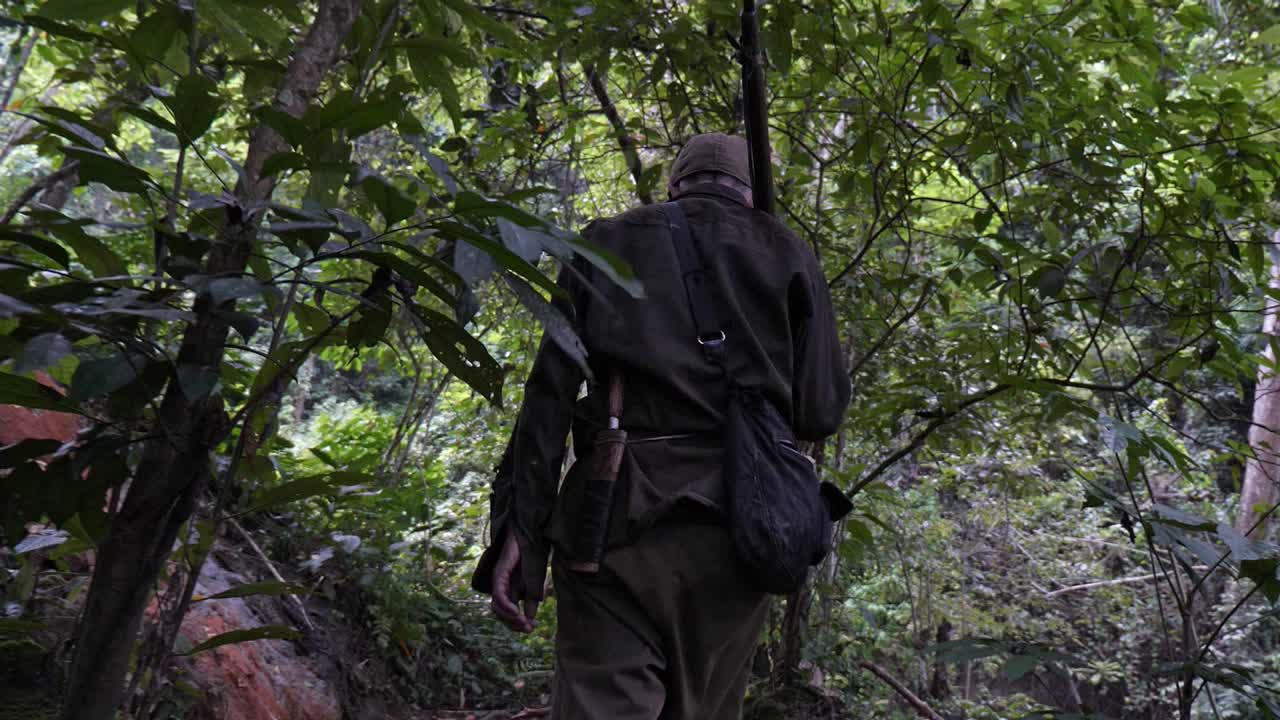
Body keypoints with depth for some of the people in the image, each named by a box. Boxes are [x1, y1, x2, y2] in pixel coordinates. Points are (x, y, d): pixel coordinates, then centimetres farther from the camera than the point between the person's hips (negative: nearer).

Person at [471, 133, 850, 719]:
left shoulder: (606, 243, 13)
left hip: (614, 514, 0)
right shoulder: (787, 255, 11)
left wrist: (518, 527, -2)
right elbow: (820, 412, 4)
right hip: (734, 523, 1)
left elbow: (550, 392, 1)